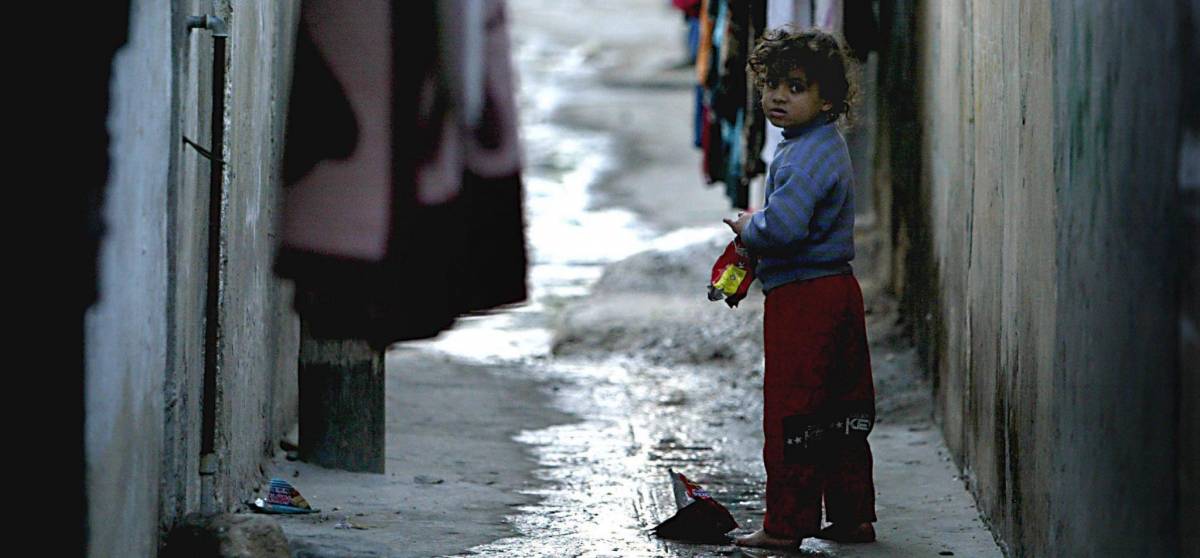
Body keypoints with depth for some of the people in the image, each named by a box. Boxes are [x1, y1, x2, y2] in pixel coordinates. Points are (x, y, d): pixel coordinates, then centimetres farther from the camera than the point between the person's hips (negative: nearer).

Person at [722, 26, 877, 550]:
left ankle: (786, 524, 3)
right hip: (837, 287, 10)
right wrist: (758, 226, 9)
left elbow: (782, 226, -30)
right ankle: (852, 516, 21)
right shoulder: (826, 145, 14)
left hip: (802, 295, -10)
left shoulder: (807, 155, -19)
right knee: (842, 410, 14)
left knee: (791, 411, -3)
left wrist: (748, 227, -10)